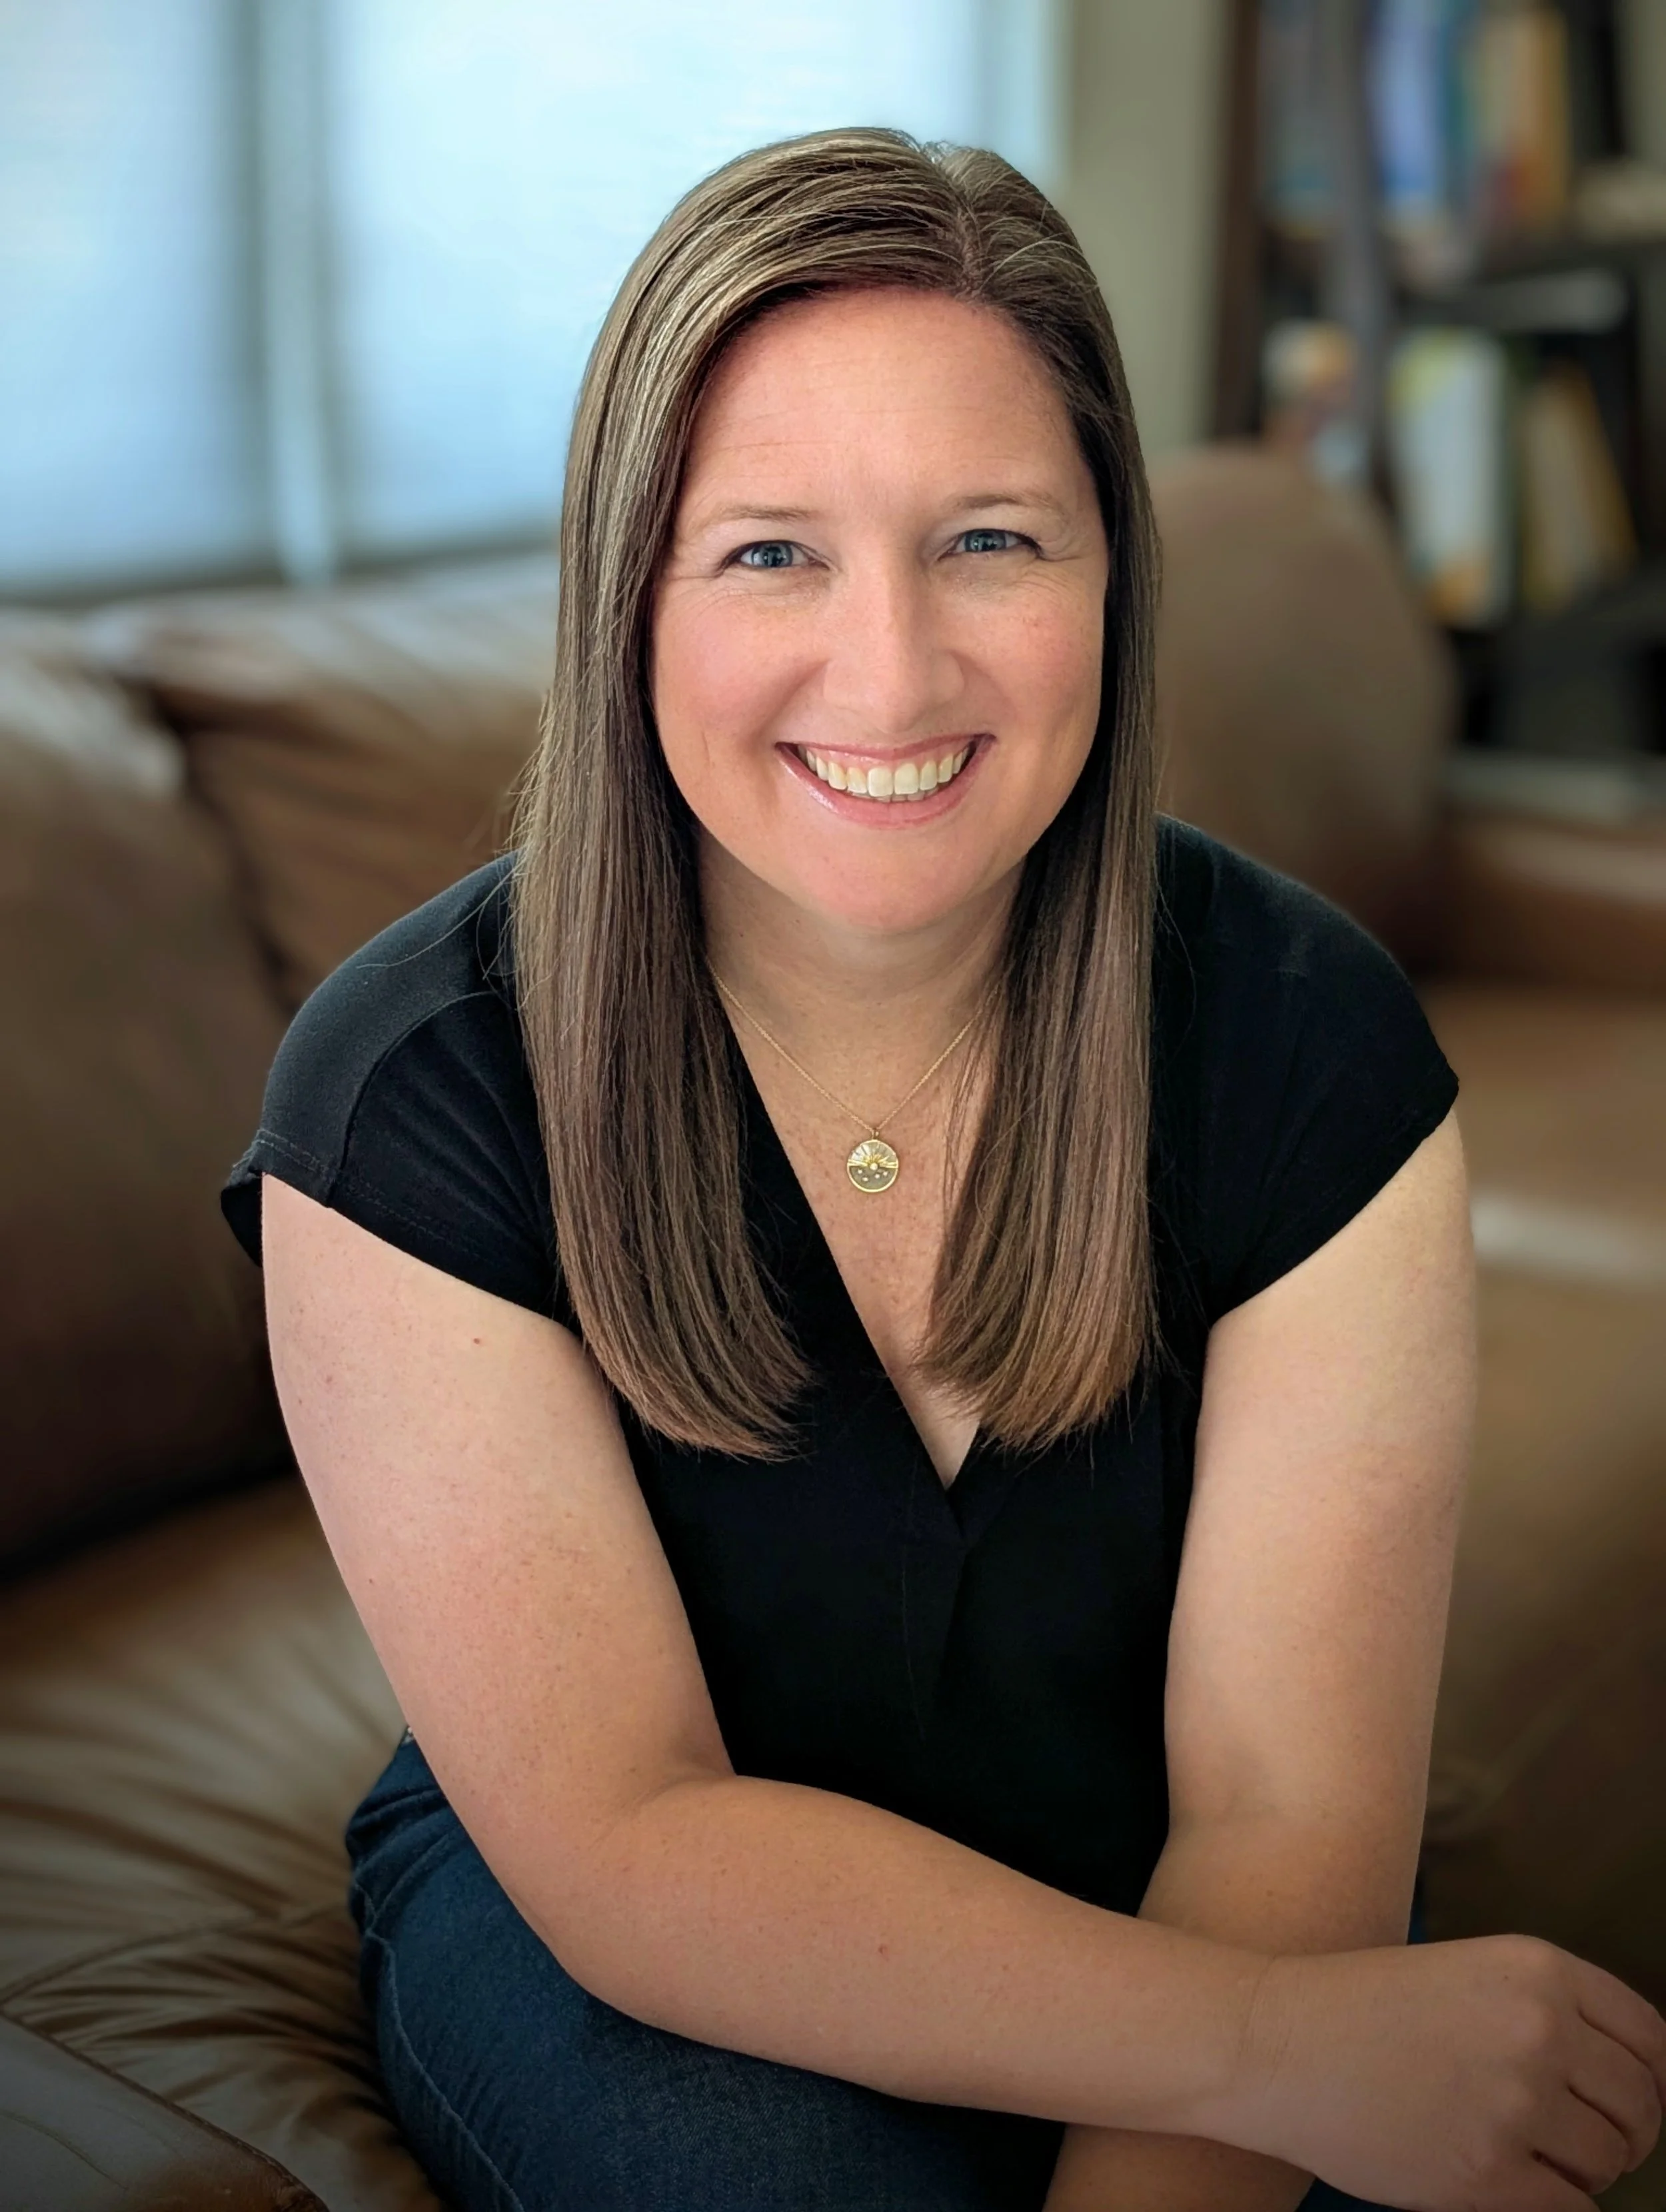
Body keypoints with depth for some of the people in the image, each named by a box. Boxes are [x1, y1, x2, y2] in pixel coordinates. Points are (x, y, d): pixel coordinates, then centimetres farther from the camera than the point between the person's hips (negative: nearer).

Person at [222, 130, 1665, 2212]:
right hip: (596, 1933, -1)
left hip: (1157, 1921, 2)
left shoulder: (1306, 1042, -16)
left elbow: (1289, 1807, -18)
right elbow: (623, 1842, -22)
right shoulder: (411, 1095, -21)